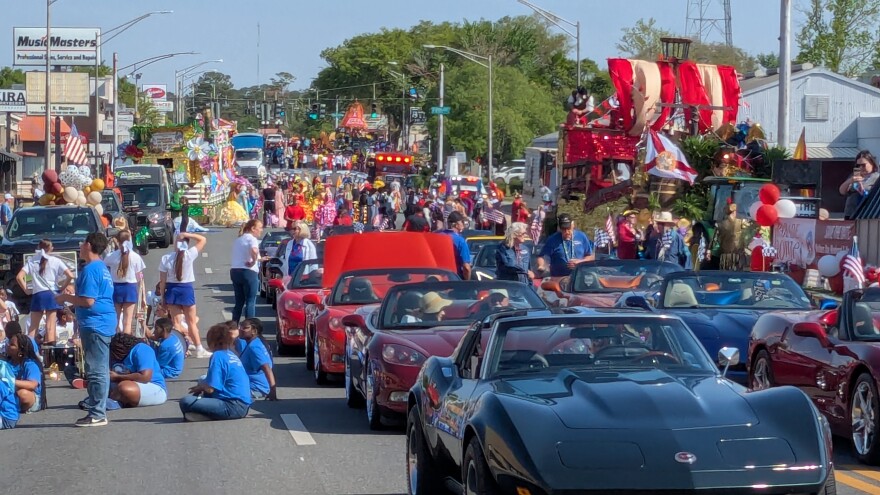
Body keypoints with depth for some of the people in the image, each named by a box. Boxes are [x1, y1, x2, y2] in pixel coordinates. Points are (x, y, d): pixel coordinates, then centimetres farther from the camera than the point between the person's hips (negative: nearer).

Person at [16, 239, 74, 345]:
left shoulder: (31, 261, 4)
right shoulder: (55, 261, 0)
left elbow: (19, 277, -6)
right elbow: (70, 276, -6)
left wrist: (26, 290, 4)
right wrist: (62, 288, 6)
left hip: (37, 295, 1)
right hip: (52, 294, -1)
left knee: (33, 325, 10)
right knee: (50, 323, 1)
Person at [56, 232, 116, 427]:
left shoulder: (90, 270, -15)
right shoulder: (102, 268, 16)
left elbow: (88, 300, -20)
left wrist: (65, 298, -7)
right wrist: (70, 297, 22)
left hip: (94, 324, -10)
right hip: (105, 323, 10)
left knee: (96, 371, -8)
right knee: (100, 370, 13)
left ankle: (97, 414, -8)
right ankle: (98, 410, 19)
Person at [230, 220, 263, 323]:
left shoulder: (238, 239, 18)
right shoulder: (252, 239, -10)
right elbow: (254, 251, -30)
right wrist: (254, 261, -15)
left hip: (235, 271, 8)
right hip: (249, 272, -8)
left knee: (239, 302, 13)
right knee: (250, 302, -3)